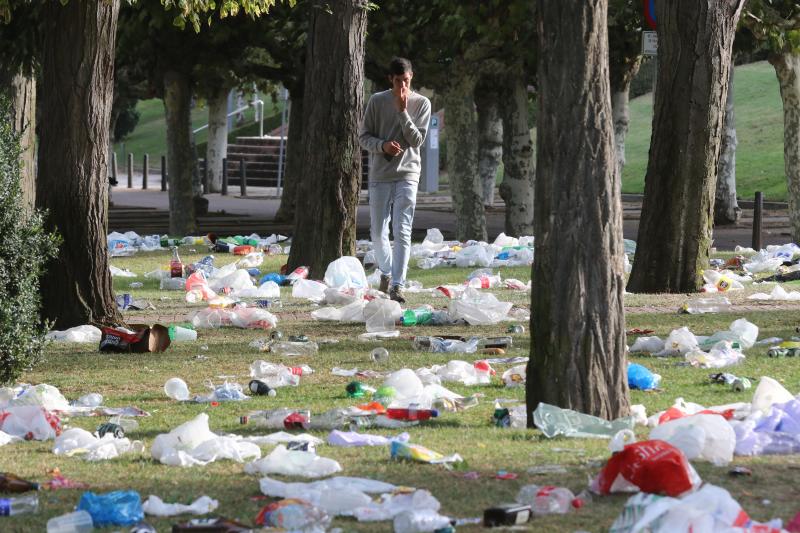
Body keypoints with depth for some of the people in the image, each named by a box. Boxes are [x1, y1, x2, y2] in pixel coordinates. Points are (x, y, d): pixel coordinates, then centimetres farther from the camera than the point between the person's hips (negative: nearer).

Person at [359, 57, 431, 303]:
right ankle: (386, 271, 31)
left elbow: (417, 139, -6)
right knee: (378, 232, 5)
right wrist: (383, 146, -15)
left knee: (402, 232, -10)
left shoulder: (422, 103, 3)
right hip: (379, 175, 1)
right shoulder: (377, 101, 3)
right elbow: (364, 137, 5)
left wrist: (402, 111, -14)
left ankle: (397, 285, -11)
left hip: (407, 174, -1)